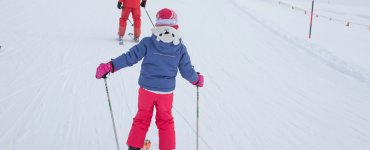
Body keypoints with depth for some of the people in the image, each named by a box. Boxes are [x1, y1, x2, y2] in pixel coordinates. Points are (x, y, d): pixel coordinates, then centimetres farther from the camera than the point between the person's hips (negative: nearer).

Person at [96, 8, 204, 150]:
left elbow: (130, 57, -14)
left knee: (142, 118, 20)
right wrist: (197, 80, 19)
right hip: (166, 91, 0)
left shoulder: (147, 43, -12)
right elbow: (187, 71, -1)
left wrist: (110, 66, -7)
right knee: (165, 121, 20)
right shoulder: (181, 48, -7)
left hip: (147, 89, 0)